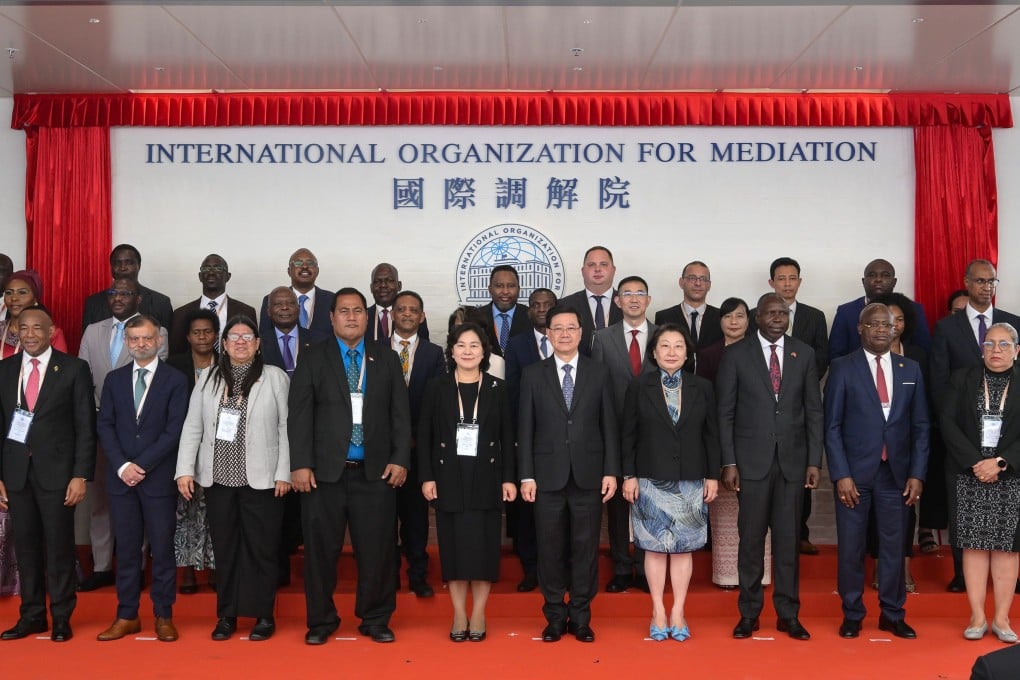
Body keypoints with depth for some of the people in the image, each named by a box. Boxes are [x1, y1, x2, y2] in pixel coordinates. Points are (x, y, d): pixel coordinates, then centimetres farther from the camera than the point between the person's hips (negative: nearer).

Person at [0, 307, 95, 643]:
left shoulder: (74, 369, -2)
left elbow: (86, 426, -4)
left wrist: (80, 475, -10)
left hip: (56, 471, -3)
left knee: (59, 546, 2)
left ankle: (61, 617, 13)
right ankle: (31, 615, 20)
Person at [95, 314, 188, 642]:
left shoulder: (175, 380, -1)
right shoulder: (114, 379, 10)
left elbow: (174, 429, -7)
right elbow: (104, 425, 5)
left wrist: (142, 465, -12)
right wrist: (122, 466, -8)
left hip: (159, 477, -3)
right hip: (121, 478, 3)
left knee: (162, 548, 2)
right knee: (126, 549, 8)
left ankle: (164, 616, 11)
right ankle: (127, 616, 16)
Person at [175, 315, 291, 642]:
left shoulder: (275, 377, -1)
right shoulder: (209, 379, 8)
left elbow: (286, 428, -4)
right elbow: (192, 426, 6)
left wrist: (284, 473, -8)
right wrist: (185, 469, -2)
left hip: (261, 480, -3)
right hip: (218, 479, 3)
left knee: (261, 549, 3)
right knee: (225, 549, 10)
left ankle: (264, 616, 15)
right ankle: (226, 616, 20)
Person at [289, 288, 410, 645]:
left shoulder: (387, 359, 11)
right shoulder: (313, 358, 6)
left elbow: (400, 413, 8)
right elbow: (300, 415, 0)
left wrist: (400, 459, -1)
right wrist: (301, 464, -8)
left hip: (375, 471, 1)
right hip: (325, 470, -1)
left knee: (378, 549, 2)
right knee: (321, 549, 5)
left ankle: (375, 620, 17)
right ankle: (321, 620, 19)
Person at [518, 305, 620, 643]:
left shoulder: (599, 373, 6)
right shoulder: (533, 375, 4)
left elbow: (609, 425, 5)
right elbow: (525, 429, 2)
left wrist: (611, 471, -1)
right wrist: (526, 476, -3)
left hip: (588, 476, 0)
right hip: (548, 476, 0)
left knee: (585, 548, 5)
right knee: (551, 549, 5)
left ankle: (580, 617, 16)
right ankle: (555, 616, 17)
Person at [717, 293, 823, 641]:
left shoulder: (804, 353, 7)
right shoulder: (736, 354, 0)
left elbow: (814, 411, 7)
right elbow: (725, 412, 0)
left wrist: (814, 461, 1)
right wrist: (728, 462, -5)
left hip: (792, 459, 2)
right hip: (752, 459, -1)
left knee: (788, 536, 6)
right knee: (751, 536, 3)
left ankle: (788, 614, 16)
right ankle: (749, 612, 15)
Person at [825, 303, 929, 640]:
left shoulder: (910, 369, 9)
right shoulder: (842, 368, -1)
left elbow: (920, 426, 9)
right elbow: (832, 426, -3)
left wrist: (917, 473, 1)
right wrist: (841, 475, -10)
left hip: (897, 473, 3)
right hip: (855, 472, -2)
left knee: (894, 545, 7)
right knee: (851, 546, 4)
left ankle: (892, 614, 21)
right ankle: (852, 614, 18)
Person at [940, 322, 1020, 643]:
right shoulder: (963, 379, 5)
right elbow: (948, 422, -2)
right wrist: (975, 462, -11)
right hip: (969, 476, 0)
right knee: (974, 546, 2)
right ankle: (977, 617, 9)